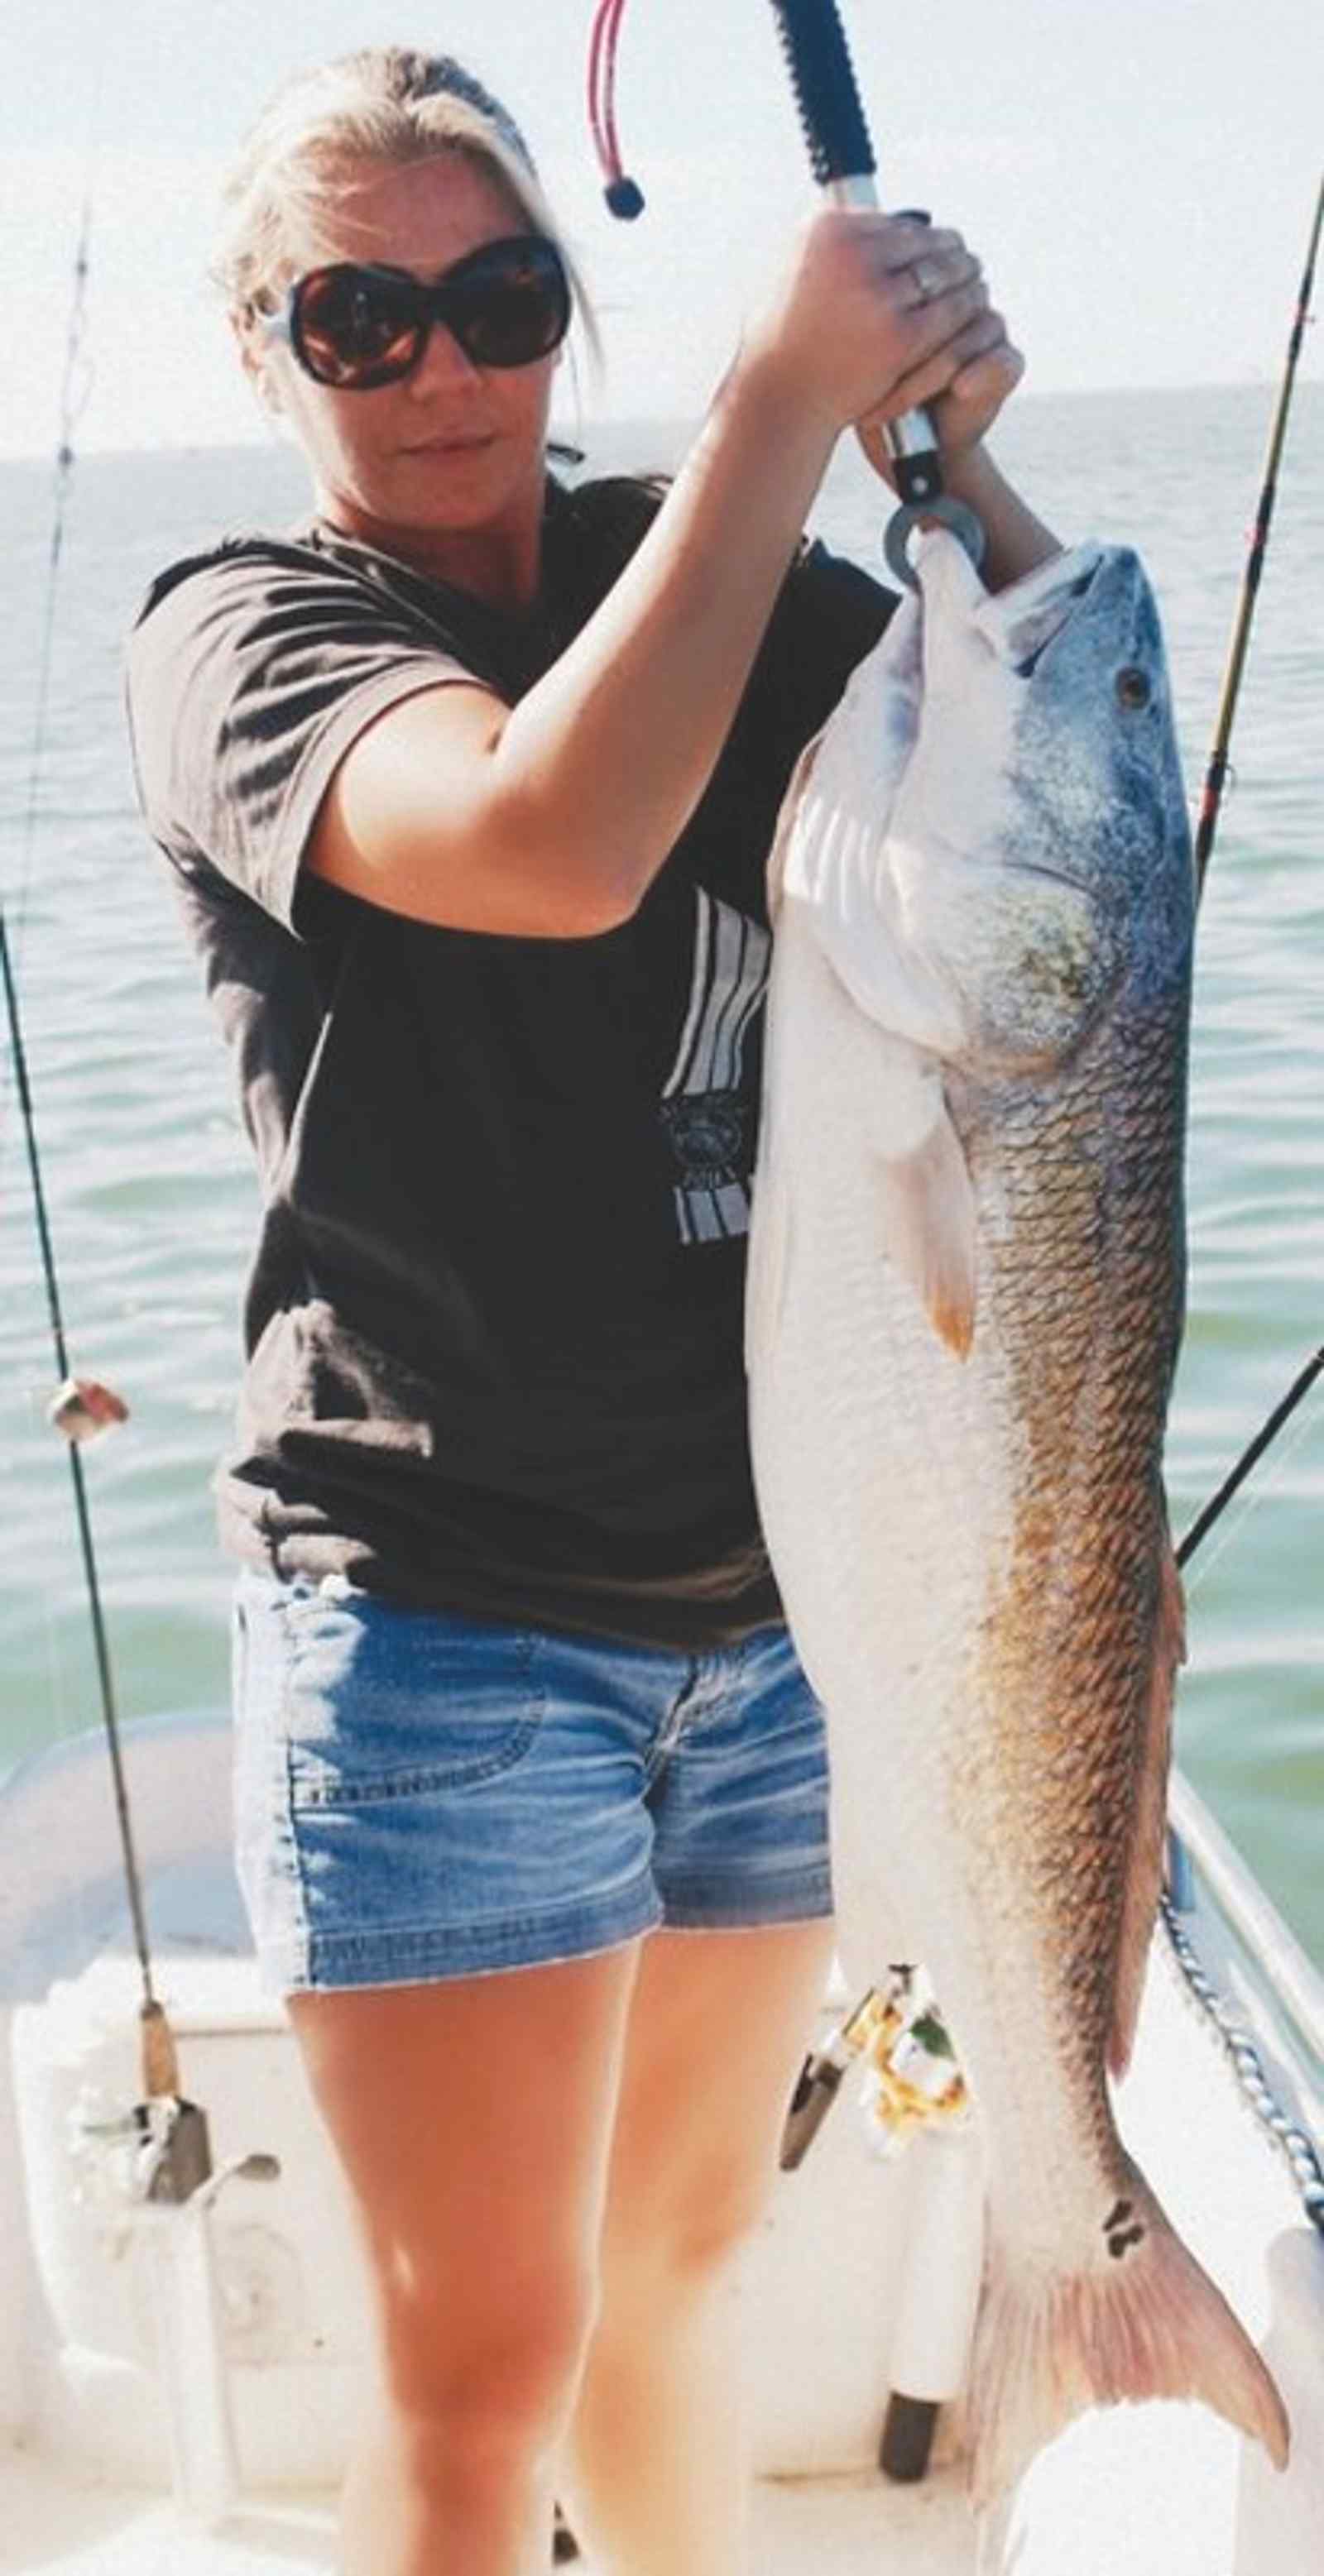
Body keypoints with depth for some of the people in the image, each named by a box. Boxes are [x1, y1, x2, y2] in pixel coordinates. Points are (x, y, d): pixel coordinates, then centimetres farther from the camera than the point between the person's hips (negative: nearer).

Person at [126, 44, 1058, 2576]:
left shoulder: (710, 576, 7)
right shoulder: (239, 635, -8)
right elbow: (551, 844, -28)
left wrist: (960, 455, -13)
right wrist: (784, 394, -23)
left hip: (787, 1585, 5)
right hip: (442, 1611, -4)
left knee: (681, 2252, 22)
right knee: (488, 2354, 4)